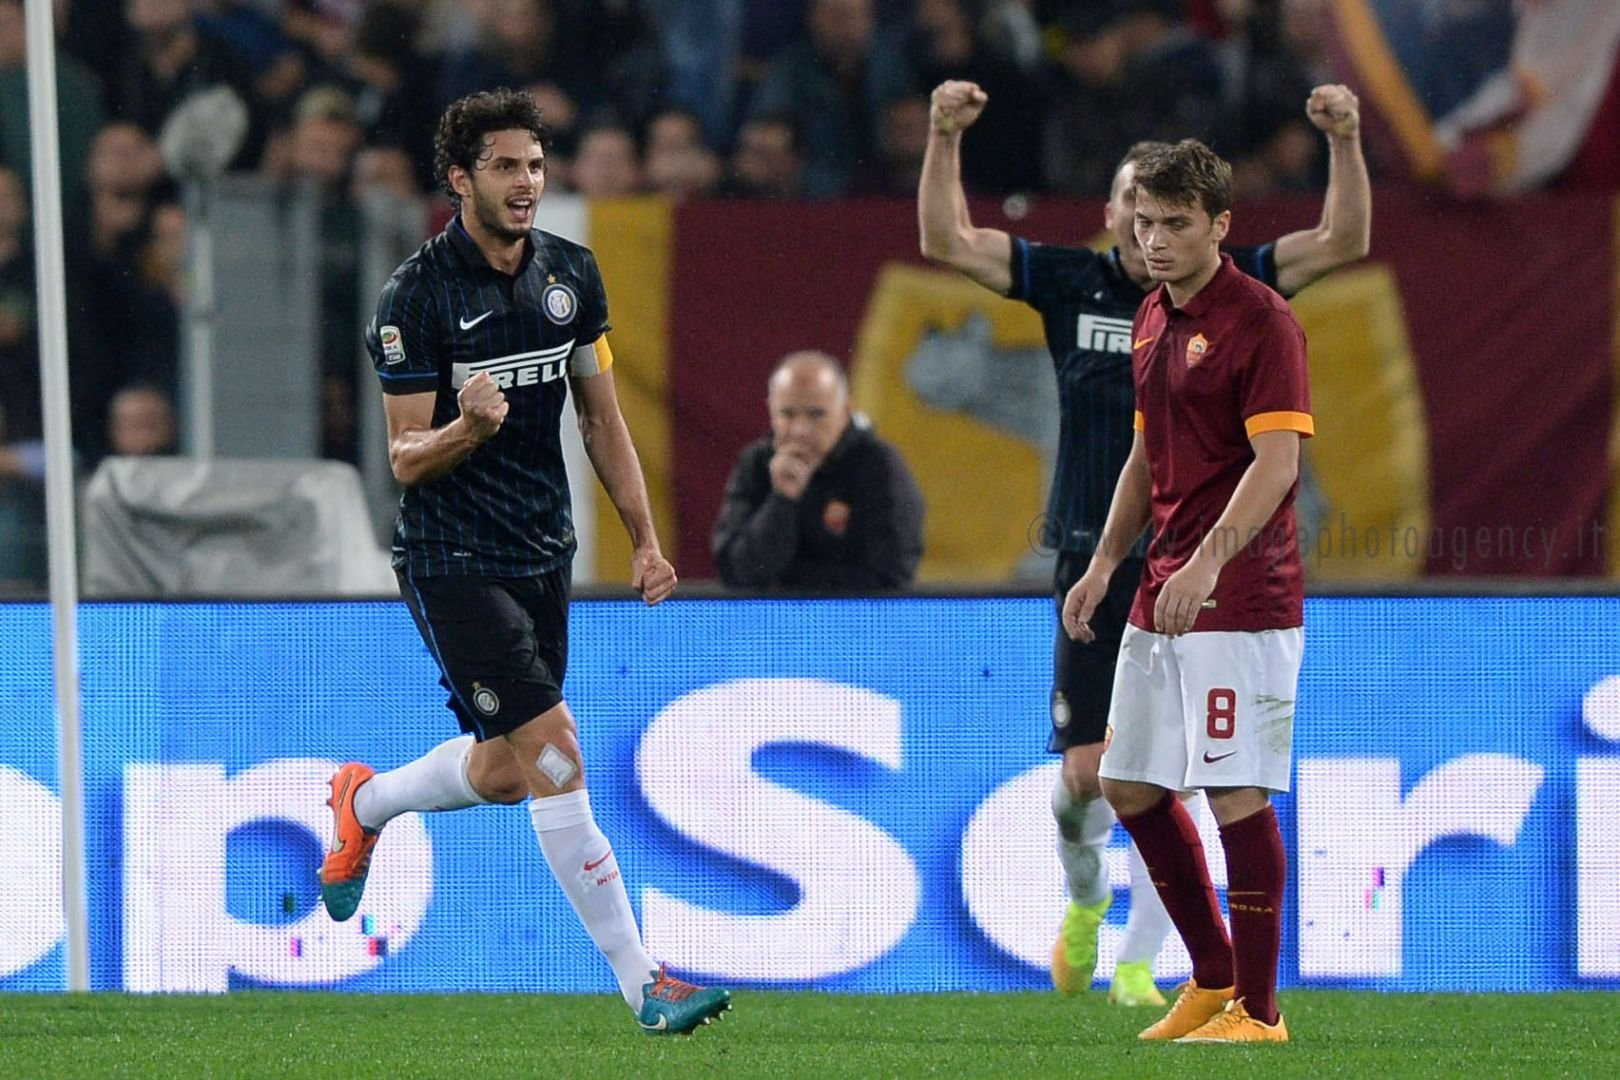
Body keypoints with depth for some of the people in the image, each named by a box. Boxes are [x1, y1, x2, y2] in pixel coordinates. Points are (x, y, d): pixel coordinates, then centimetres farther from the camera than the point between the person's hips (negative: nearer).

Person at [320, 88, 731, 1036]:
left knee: (505, 770, 14)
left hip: (545, 554, 7)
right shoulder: (418, 295, -14)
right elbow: (406, 458, -11)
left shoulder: (571, 274, 4)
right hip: (453, 560, -7)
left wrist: (646, 538, 12)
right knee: (555, 750, -14)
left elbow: (601, 415, 15)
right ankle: (643, 985, -14)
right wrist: (467, 427, -32)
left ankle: (363, 804, 46)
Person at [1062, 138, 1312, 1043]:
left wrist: (1207, 563, -30)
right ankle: (1213, 976, 23)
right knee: (1132, 786, 11)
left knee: (1238, 794, -8)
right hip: (1162, 595, 9)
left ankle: (1257, 1008, -1)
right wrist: (1105, 565, 17)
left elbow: (1277, 461, -20)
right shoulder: (1152, 321, 14)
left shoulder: (1261, 322, -12)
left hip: (1242, 599, -9)